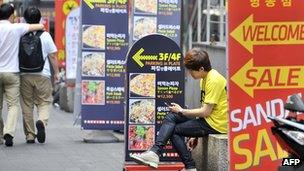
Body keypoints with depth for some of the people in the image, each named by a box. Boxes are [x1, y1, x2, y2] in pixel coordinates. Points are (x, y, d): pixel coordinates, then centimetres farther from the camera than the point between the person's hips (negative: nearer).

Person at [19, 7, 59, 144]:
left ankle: (29, 135, 9)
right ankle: (42, 121, -24)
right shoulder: (45, 35, -2)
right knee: (45, 102, 7)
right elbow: (53, 57, 0)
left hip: (24, 75, 1)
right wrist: (56, 72, 11)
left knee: (27, 104, 9)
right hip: (42, 75, -1)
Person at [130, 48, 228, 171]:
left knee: (174, 130, -5)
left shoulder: (214, 80, -18)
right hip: (207, 119, 10)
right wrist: (195, 136, 11)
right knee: (171, 117, -2)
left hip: (216, 124, -10)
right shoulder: (205, 78, 14)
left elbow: (206, 112, -19)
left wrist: (181, 111, -8)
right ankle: (155, 151, -12)